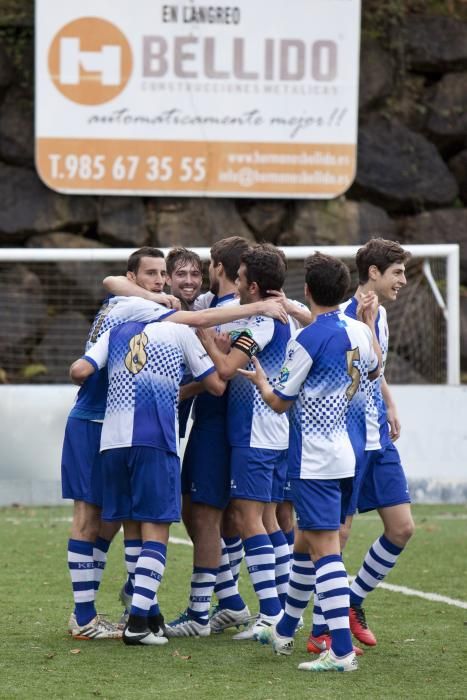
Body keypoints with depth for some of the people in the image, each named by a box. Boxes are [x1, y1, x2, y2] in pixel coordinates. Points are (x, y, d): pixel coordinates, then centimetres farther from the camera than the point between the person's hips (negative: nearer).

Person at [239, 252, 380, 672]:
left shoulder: (307, 341, -16)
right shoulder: (359, 331, 5)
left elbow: (280, 402, -6)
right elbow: (373, 370, 27)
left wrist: (259, 380, 14)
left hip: (316, 460, -8)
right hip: (351, 454, 8)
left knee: (325, 550, -10)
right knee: (307, 541, 21)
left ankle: (342, 650, -16)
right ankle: (284, 631, 34)